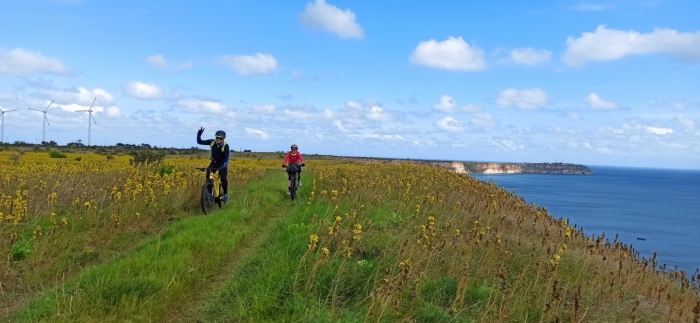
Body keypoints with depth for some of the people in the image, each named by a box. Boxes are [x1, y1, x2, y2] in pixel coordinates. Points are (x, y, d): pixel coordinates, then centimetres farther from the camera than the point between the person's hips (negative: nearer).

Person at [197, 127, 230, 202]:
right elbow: (199, 142, -11)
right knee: (208, 174, -25)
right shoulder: (212, 142, -15)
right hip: (214, 163, 3)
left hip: (222, 164, -3)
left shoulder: (225, 146, -24)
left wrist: (223, 166, -42)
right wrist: (199, 134, -28)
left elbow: (226, 157, -28)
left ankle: (225, 194, 3)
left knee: (223, 178, -21)